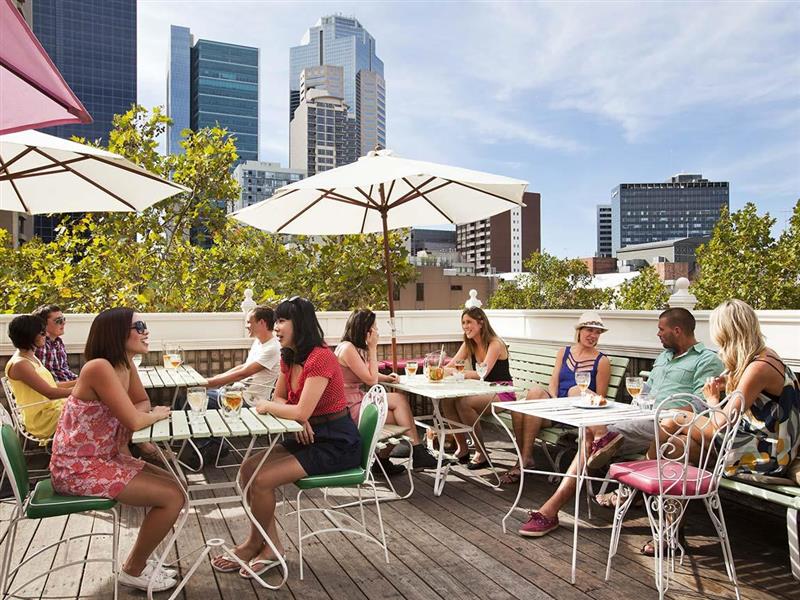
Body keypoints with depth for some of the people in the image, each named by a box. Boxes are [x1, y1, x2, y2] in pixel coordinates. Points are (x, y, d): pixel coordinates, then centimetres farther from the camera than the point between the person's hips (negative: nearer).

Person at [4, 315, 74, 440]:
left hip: (53, 407, 9)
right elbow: (49, 392, -22)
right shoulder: (20, 364, -17)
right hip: (41, 418, -9)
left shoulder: (31, 358, 12)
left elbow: (50, 384, 15)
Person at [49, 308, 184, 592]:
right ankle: (134, 569, 10)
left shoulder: (124, 364, 3)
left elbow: (142, 402, 12)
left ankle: (138, 560, 23)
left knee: (171, 483, 10)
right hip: (78, 469, -9)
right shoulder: (99, 367, -24)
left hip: (103, 458, 9)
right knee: (173, 497, -11)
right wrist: (157, 414, -5)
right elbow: (133, 421, -26)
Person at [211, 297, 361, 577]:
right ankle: (271, 545, 6)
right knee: (249, 467, -3)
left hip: (337, 444, -9)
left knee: (261, 479, -15)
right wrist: (298, 419, -10)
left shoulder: (320, 357, -23)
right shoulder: (289, 358, 6)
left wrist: (266, 406, -9)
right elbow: (279, 398, 13)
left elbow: (301, 411, -28)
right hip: (309, 437, 9)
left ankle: (254, 545, 13)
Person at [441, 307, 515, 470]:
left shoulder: (495, 344, -15)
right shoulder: (469, 345, 8)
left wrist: (453, 371, -27)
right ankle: (462, 448, -2)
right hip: (483, 392, 7)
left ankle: (482, 454, -15)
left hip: (502, 393, -7)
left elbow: (482, 374, -26)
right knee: (447, 400, -16)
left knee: (463, 403, -29)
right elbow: (449, 367, 1)